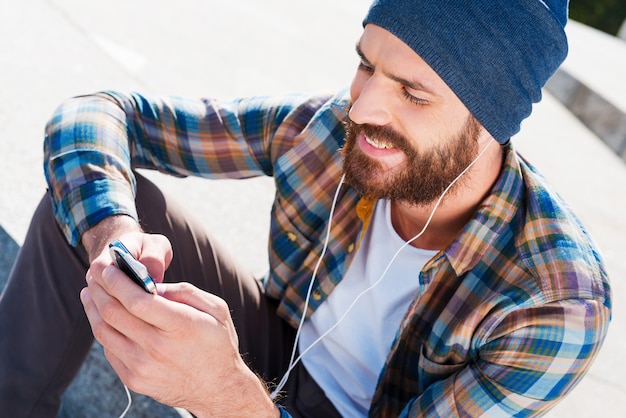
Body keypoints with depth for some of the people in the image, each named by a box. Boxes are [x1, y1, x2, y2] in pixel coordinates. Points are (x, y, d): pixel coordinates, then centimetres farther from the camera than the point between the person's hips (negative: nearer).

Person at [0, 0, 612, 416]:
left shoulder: (560, 308, -30)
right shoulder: (325, 128, -20)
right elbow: (102, 114, -14)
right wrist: (111, 230, -36)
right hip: (276, 359, 4)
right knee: (91, 193, -15)